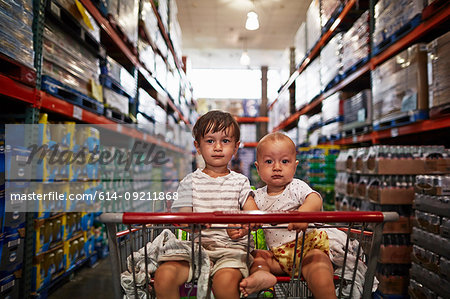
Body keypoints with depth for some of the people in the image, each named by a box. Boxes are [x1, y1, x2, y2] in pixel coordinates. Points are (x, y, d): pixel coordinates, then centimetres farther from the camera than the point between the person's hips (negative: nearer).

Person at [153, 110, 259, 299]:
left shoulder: (239, 181, 10)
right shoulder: (190, 182, 9)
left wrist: (243, 227, -22)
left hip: (230, 249, -1)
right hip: (197, 247, 1)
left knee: (225, 280, -31)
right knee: (164, 275, -22)